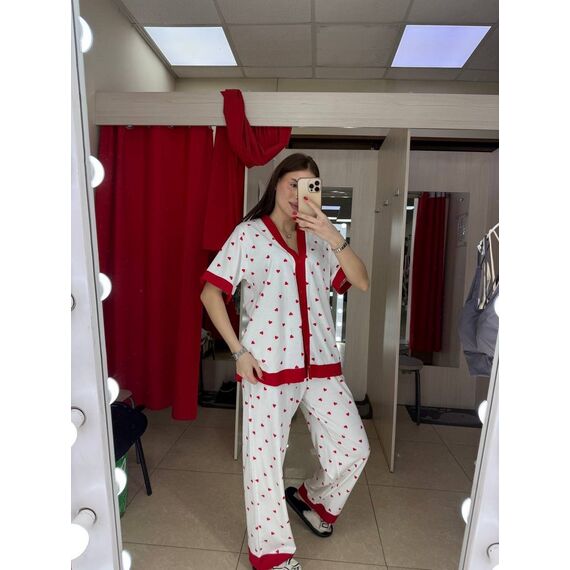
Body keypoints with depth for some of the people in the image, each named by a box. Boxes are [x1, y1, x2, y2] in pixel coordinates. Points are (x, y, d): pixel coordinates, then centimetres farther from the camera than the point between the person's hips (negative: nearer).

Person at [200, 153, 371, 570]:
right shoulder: (249, 234, 0)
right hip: (267, 365, -4)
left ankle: (312, 499, 40)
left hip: (321, 364, 5)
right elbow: (211, 292, -4)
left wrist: (333, 236, -11)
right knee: (264, 460, 7)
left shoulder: (318, 240, 12)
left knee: (354, 448, 10)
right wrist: (239, 351, -9)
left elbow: (361, 282, 2)